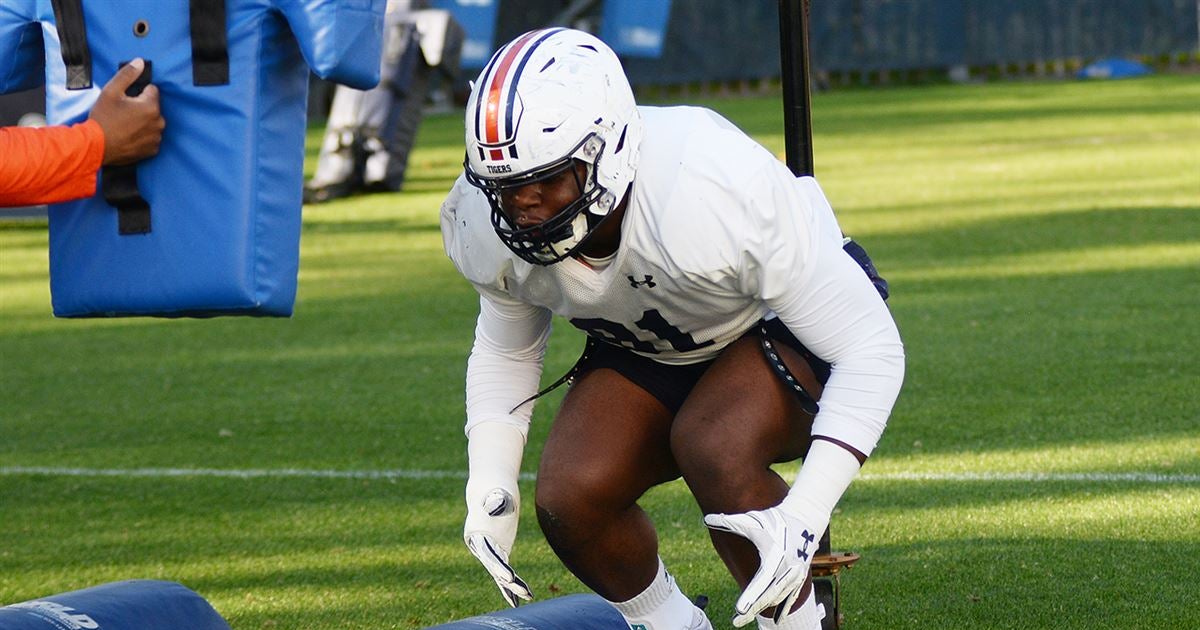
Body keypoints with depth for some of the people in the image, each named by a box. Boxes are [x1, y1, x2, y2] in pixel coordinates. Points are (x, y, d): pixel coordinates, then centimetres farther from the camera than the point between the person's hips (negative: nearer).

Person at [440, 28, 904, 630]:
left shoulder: (720, 194, -38)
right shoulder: (487, 226, -21)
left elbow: (871, 348, -31)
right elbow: (504, 351, 4)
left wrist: (802, 518, -40)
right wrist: (488, 487, -12)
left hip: (783, 330, -5)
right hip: (645, 351, 5)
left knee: (712, 446, -34)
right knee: (569, 499, -19)